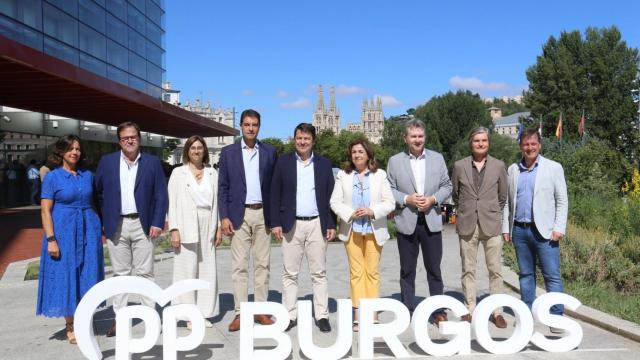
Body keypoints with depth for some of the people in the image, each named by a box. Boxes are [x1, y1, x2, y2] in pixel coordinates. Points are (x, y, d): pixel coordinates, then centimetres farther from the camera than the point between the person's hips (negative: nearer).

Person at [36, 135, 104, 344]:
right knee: (65, 277, 2)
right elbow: (45, 210, -7)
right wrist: (51, 239, -14)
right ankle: (70, 327, 14)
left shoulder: (88, 175, 8)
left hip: (88, 231, 3)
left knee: (86, 277, 6)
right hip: (63, 232, -3)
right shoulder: (52, 177, -3)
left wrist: (99, 229, 6)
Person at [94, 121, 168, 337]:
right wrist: (103, 223, 4)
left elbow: (161, 195, 2)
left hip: (143, 225, -1)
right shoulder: (107, 162, 7)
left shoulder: (152, 162, 4)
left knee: (145, 272, 2)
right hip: (116, 226, 2)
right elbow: (98, 193, 9)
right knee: (120, 273, 8)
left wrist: (157, 223, -6)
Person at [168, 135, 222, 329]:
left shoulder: (212, 173, 12)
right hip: (187, 227, -2)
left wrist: (219, 227, 3)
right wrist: (174, 230, -8)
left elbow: (217, 201, 10)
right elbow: (173, 202, 0)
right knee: (188, 271, -2)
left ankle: (204, 314, 12)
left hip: (208, 226, 3)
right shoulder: (178, 173, 5)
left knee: (207, 270, 3)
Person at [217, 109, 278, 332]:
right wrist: (224, 217, -5)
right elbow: (223, 187, 3)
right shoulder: (228, 152, 5)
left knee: (262, 264, 5)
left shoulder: (269, 152, 8)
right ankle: (240, 313, 5)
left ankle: (261, 310, 14)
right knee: (239, 265, 0)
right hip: (239, 215, -1)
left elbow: (274, 185, 8)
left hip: (263, 214, 1)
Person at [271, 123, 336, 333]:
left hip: (317, 224, 1)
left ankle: (321, 315, 12)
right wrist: (276, 223, -4)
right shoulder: (283, 162, 5)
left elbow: (330, 195, 7)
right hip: (291, 225, 0)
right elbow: (275, 194, 3)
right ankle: (290, 315, 13)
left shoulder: (324, 164, 8)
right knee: (290, 273, 4)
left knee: (319, 273, 5)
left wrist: (331, 224, 1)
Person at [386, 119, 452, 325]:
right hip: (406, 222, -1)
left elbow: (447, 186, 8)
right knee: (407, 271, 8)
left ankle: (439, 311, 18)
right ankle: (408, 311, 18)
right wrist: (407, 199, -14)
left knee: (434, 269, 7)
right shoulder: (395, 161, 3)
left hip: (431, 222, 1)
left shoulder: (437, 158, 7)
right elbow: (389, 190, 2)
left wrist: (433, 199, -9)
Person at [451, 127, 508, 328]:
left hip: (491, 225, 0)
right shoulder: (459, 166, 3)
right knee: (468, 270, 5)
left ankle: (497, 311, 11)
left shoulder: (499, 166, 3)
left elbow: (503, 196, 12)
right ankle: (470, 310, 15)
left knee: (495, 270, 1)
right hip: (467, 226, 1)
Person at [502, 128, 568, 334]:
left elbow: (562, 201, -1)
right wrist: (505, 227, 8)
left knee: (552, 276, -3)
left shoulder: (553, 168, 1)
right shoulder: (513, 170, 10)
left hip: (544, 231, -3)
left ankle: (557, 317, 4)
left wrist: (559, 228, -9)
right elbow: (507, 201, 13)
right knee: (525, 274, 11)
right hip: (519, 230, 3)